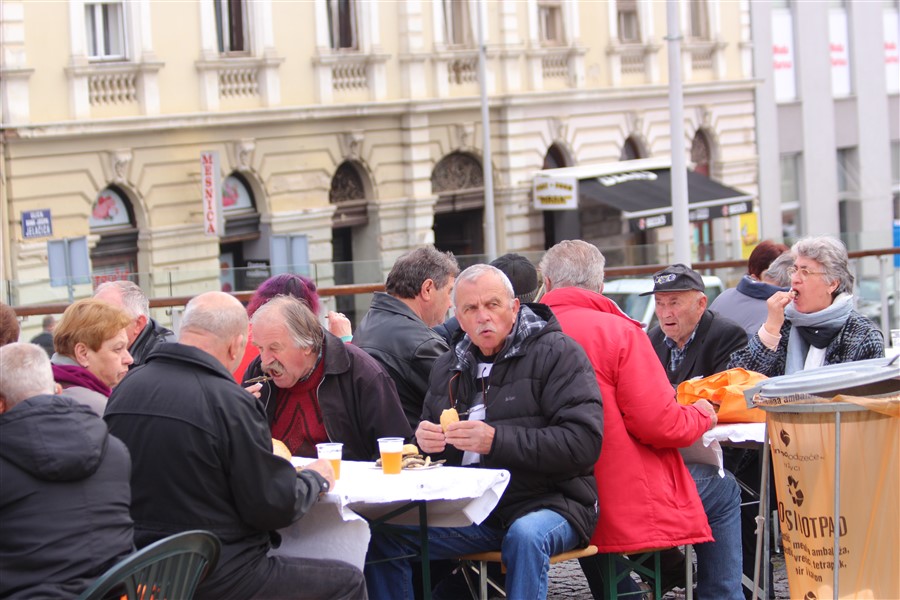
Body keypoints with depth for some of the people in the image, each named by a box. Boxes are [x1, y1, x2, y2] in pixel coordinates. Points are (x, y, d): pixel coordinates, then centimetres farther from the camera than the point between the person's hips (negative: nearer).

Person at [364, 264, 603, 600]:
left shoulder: (557, 353, -5)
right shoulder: (448, 368, 15)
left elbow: (583, 442, -17)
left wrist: (497, 441, -24)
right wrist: (425, 441, -1)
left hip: (549, 503, -5)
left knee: (526, 536, -39)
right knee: (384, 534, -13)